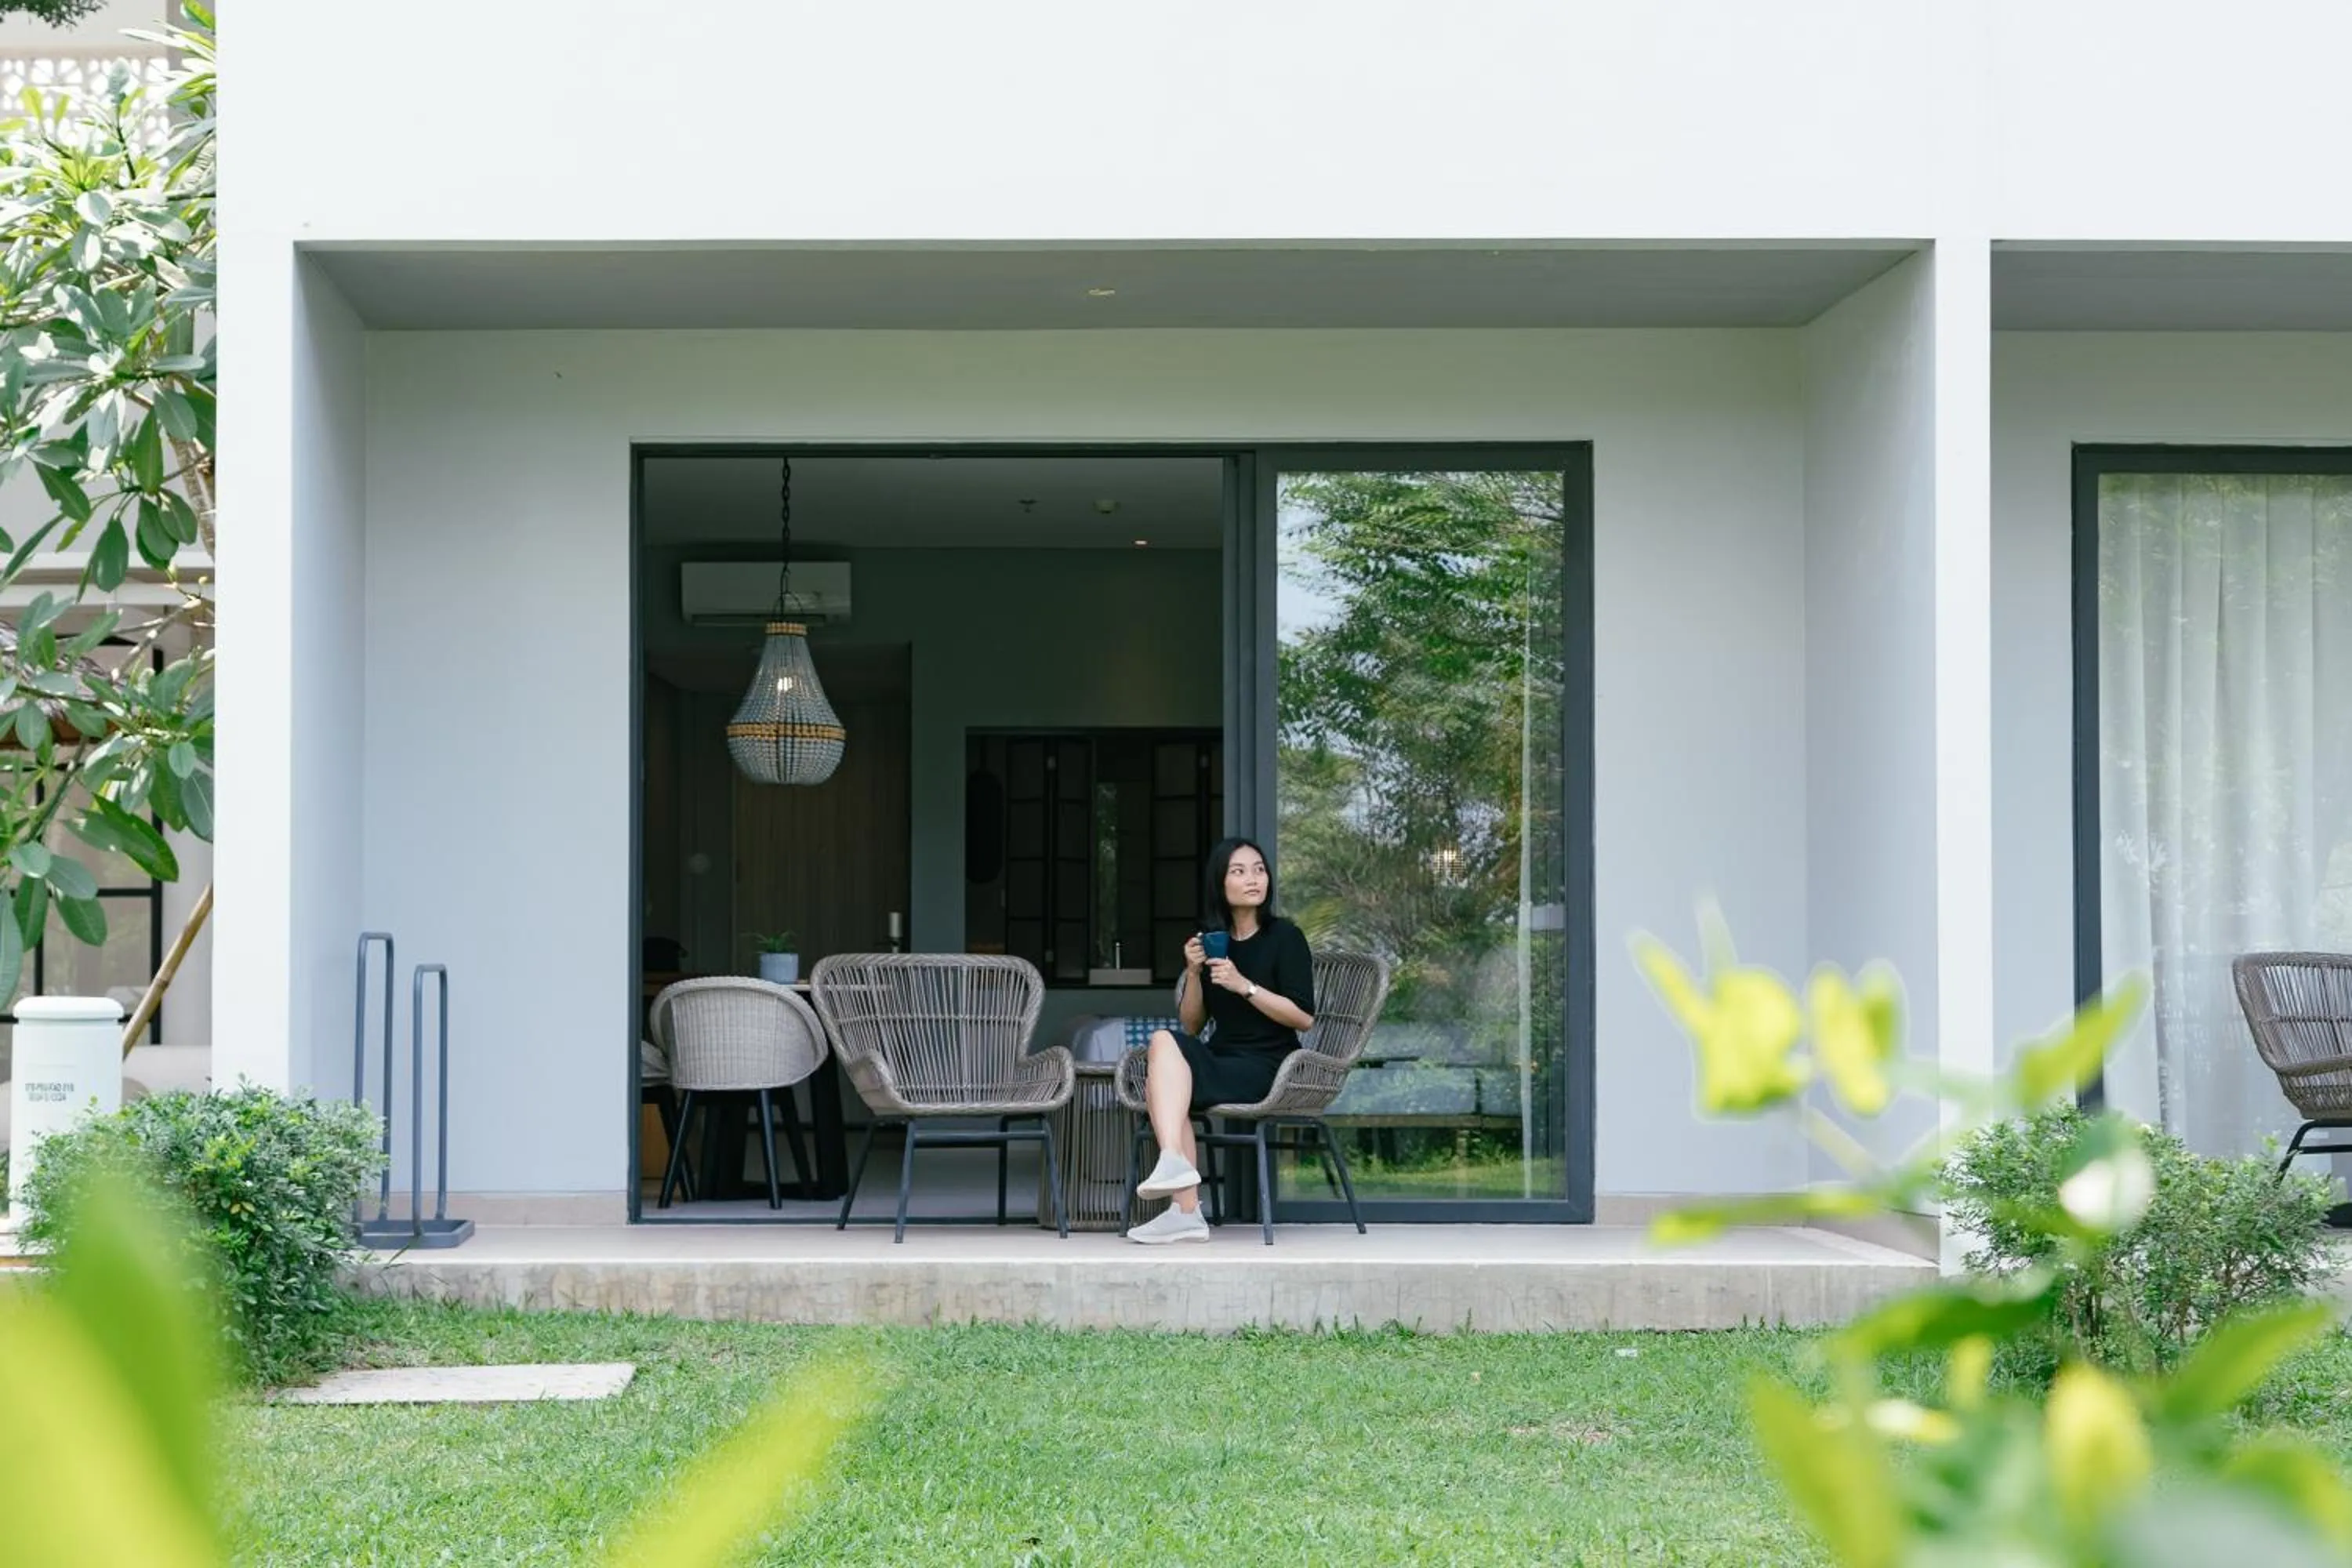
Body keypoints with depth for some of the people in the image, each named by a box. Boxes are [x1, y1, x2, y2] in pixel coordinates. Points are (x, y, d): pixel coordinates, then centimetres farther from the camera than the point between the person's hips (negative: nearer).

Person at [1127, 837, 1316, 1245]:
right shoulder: (1213, 941, 15)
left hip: (1266, 1069, -5)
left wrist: (1244, 986, -17)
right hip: (1220, 1060, 5)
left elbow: (1304, 1019, -9)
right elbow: (1192, 1026, 14)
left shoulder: (1285, 937, 0)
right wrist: (1193, 974, -3)